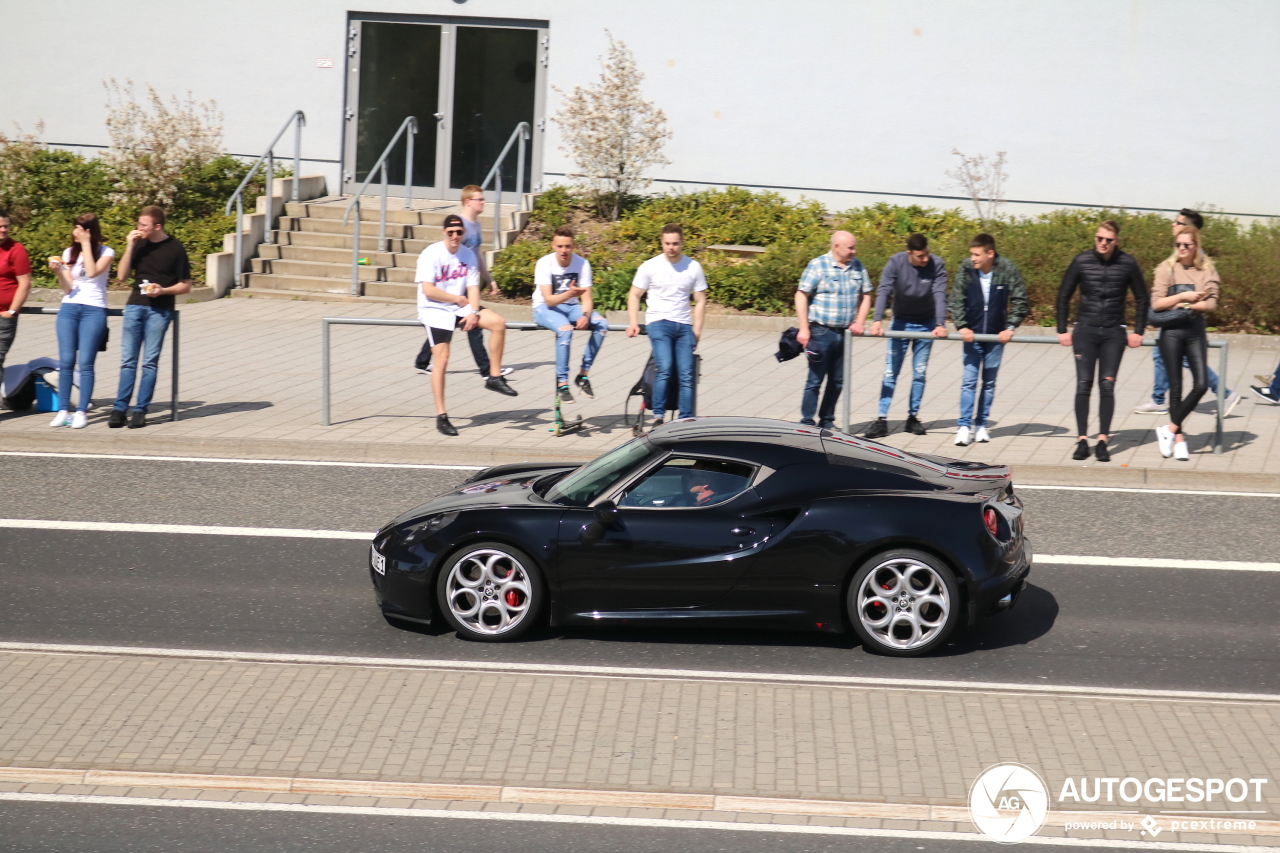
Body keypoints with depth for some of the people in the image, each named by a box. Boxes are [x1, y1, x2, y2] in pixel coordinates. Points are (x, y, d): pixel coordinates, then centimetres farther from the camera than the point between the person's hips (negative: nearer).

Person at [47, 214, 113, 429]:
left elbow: (92, 272, -15)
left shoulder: (105, 252, 2)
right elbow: (67, 288, 7)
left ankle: (82, 412, -7)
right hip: (68, 309, 3)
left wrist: (86, 244, -10)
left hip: (94, 310, -3)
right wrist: (58, 272, -11)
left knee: (85, 363, -9)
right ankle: (63, 410, 0)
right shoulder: (68, 253, 11)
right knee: (65, 361, -4)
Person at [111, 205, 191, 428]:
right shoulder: (139, 245, 10)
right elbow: (122, 276, 5)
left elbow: (185, 286, 3)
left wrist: (163, 290, -14)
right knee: (128, 360, 1)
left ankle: (140, 410, 2)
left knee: (150, 361, -1)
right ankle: (119, 409, 1)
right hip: (135, 306, 3)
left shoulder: (175, 248, 0)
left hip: (159, 310, -3)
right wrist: (129, 247, -3)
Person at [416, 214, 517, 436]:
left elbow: (473, 288, 3)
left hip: (460, 308, 5)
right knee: (441, 359, -14)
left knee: (498, 323, -14)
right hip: (434, 310, -5)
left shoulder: (468, 255, 4)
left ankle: (494, 377, -3)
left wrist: (473, 312, -15)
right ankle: (441, 416, -8)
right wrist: (457, 299, -10)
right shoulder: (431, 254, -12)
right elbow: (428, 290, -18)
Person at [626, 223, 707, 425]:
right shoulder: (650, 267, 1)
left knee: (686, 374, -3)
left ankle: (686, 419, 1)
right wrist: (633, 323, -5)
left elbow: (700, 301, 10)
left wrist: (697, 329, 2)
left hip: (684, 325, 3)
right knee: (664, 369, -21)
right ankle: (657, 415, -17)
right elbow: (634, 295, 7)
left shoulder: (693, 267, 5)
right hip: (658, 322, -3)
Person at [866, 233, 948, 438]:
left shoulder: (937, 265, -16)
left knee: (919, 373, 7)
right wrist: (878, 321, -39)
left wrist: (940, 324, -39)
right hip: (901, 322, -1)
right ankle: (882, 420, -1)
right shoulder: (896, 263, -18)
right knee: (890, 373, -3)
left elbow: (940, 295, -24)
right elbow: (883, 291, -25)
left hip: (926, 325, 1)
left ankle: (913, 417, 18)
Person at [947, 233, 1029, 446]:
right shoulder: (966, 269, -10)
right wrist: (961, 326, -14)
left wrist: (1010, 327, -11)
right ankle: (964, 426, -2)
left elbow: (1021, 301, -4)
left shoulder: (1008, 270, -12)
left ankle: (981, 424, 18)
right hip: (972, 335, 0)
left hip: (996, 336, 0)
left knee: (989, 382, 9)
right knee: (969, 380, -4)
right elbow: (955, 301, -4)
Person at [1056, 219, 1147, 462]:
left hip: (1113, 333, 0)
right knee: (1083, 385, -5)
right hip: (1085, 330, 0)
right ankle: (1082, 440, -3)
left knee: (1107, 386, -6)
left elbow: (1141, 298, 10)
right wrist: (1062, 330, 6)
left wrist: (1138, 331, 6)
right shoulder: (1082, 261, -2)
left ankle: (1102, 441, -4)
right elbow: (1063, 295, 8)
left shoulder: (1127, 263, -2)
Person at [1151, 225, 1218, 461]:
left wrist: (1188, 306, -14)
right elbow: (1156, 303, -6)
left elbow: (1211, 303, -3)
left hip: (1195, 330, 2)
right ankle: (1179, 439, 8)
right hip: (1171, 330, -2)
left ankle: (1170, 429, 0)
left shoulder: (1206, 270, 5)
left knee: (1201, 384, -11)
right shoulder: (1167, 268, 1)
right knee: (1175, 386, 1)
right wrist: (1182, 296, -15)